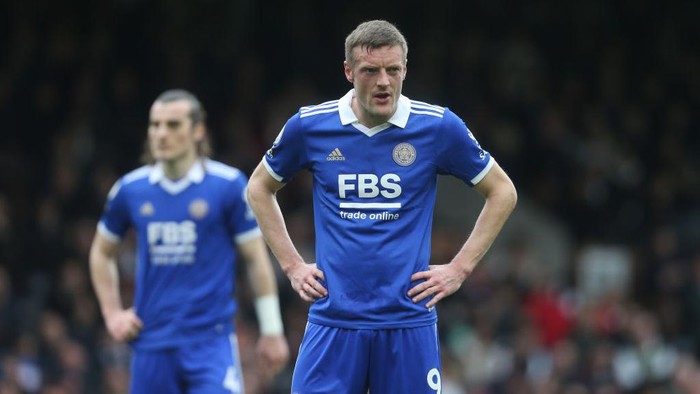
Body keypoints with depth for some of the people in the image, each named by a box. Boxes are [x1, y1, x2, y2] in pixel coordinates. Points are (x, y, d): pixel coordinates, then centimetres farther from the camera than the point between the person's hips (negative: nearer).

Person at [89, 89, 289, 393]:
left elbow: (256, 259, 2)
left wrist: (271, 331, 3)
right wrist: (112, 313, 11)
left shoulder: (228, 185, -4)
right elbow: (102, 253, 21)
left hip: (211, 338, -3)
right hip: (152, 342, 4)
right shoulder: (131, 190, 5)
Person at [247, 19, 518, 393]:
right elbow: (260, 187, 18)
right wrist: (291, 264, 9)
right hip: (333, 319, 1)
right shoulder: (309, 125, 0)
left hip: (409, 321, -1)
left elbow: (502, 192, 10)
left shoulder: (438, 126, -3)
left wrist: (460, 268, 3)